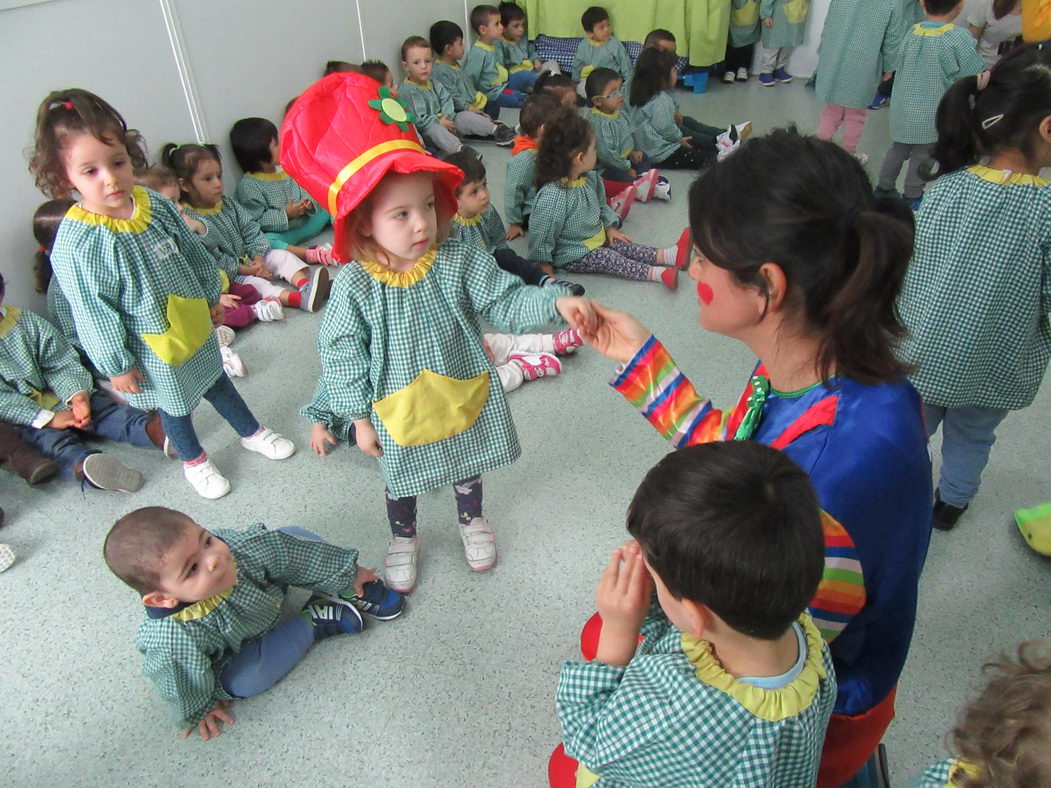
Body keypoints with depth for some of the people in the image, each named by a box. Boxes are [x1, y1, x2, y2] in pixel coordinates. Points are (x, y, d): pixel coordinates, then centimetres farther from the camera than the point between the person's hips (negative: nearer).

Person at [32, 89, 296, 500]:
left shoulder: (154, 204, -10)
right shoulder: (76, 242, -26)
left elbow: (194, 253, 5)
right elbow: (92, 312, -19)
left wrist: (211, 297, 14)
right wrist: (116, 364, -12)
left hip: (195, 324, 5)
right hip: (153, 349, -5)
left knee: (217, 381, 26)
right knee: (174, 405, 18)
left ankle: (252, 433, 50)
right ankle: (193, 460, 45)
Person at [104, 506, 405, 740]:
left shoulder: (237, 545, -37)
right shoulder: (173, 639, -44)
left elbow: (296, 556, -20)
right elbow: (185, 684, -22)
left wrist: (349, 573, -7)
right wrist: (199, 710, -1)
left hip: (268, 589, 3)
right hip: (234, 651, -2)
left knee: (294, 536, -11)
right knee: (240, 681, -29)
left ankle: (350, 591, 5)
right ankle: (314, 622, -8)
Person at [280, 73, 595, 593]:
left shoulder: (460, 264, -20)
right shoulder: (354, 287, -23)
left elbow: (508, 302, -19)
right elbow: (341, 356, -13)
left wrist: (555, 302, -38)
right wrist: (360, 419, -8)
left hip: (464, 399, 2)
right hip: (400, 414, -1)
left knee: (468, 467, 28)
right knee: (402, 482, 24)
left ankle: (472, 519, 59)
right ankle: (402, 537, 55)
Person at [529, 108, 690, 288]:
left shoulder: (590, 178, -2)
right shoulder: (552, 196, -31)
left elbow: (601, 206, 18)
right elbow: (540, 235, -25)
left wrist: (609, 227, 9)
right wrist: (545, 267, -21)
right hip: (572, 255, -9)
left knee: (624, 246, -3)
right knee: (609, 258, -19)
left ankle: (669, 255, -10)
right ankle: (657, 274, -28)